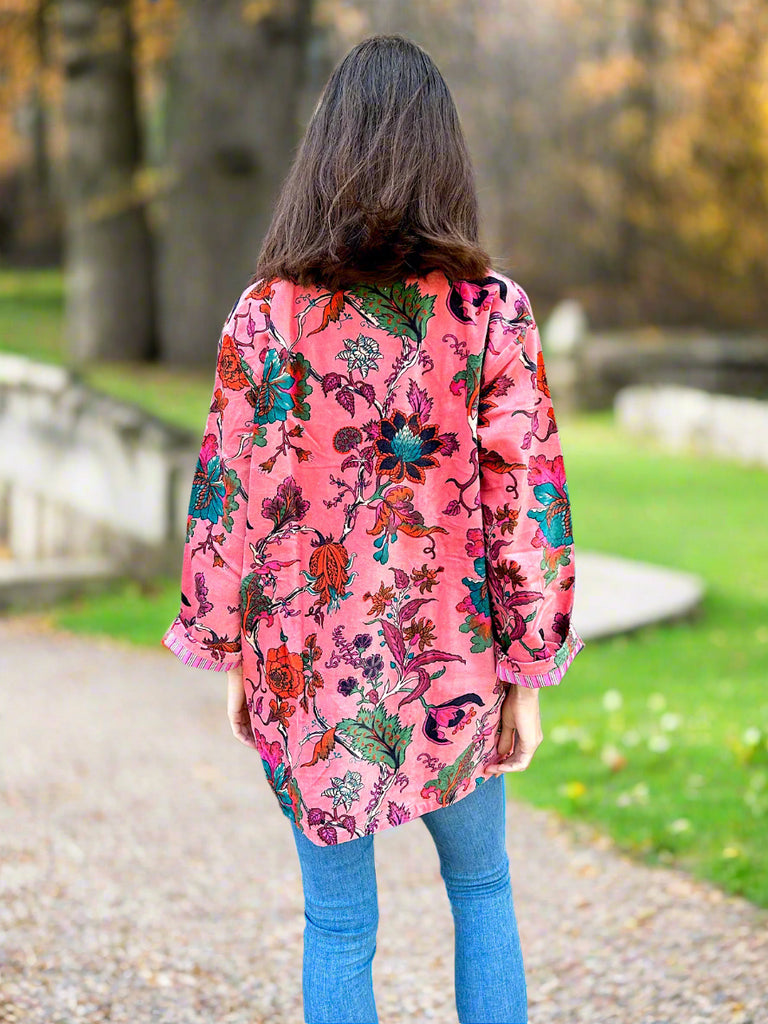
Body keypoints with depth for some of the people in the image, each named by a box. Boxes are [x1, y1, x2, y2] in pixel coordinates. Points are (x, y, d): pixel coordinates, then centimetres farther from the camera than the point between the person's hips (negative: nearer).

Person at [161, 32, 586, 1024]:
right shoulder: (492, 311, -9)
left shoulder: (266, 315, -8)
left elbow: (230, 496, -5)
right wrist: (525, 677, 1)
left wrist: (232, 658, 7)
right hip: (452, 662, 0)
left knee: (337, 927, 11)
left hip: (307, 667, 0)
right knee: (481, 889, 22)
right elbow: (528, 499, -8)